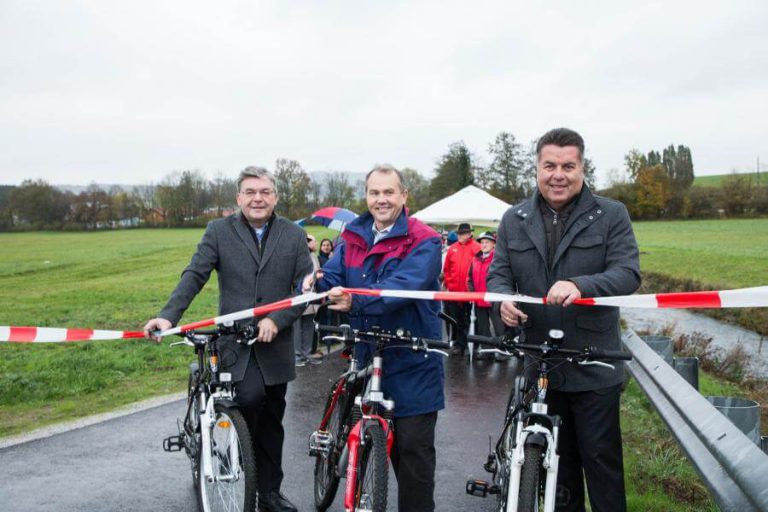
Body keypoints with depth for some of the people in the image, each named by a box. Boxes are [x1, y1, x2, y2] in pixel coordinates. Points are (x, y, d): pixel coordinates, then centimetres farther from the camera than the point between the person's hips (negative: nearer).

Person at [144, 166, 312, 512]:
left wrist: (277, 320, -17)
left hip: (275, 342, 2)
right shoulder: (219, 231, 0)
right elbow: (194, 276, -8)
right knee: (250, 395, -25)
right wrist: (169, 315, -23)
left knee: (271, 421, 11)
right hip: (235, 340, -2)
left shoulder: (294, 236, 2)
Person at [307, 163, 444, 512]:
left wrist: (356, 301, -39)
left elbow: (405, 286, -26)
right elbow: (333, 278, -2)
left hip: (412, 363, -5)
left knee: (413, 447, 2)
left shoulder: (424, 241, -10)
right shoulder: (352, 238, 8)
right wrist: (314, 283, -25)